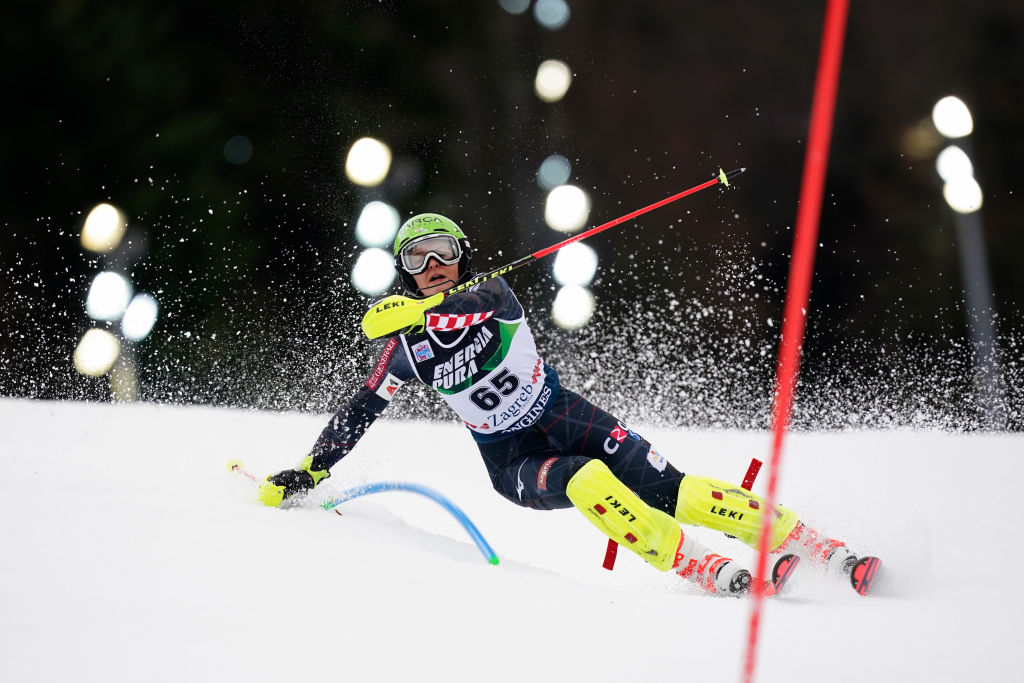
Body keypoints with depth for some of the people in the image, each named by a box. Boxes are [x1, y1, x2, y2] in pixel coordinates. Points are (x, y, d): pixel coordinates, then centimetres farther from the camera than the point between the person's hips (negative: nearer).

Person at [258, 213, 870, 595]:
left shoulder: (493, 294, -6)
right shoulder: (408, 347, -3)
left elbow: (485, 304, -31)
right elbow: (360, 412, 5)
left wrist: (421, 309, -47)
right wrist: (308, 473, 0)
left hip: (565, 417, 0)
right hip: (513, 462, 0)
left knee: (669, 490, -15)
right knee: (587, 481, -33)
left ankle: (804, 540, -14)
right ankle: (705, 571, -35)